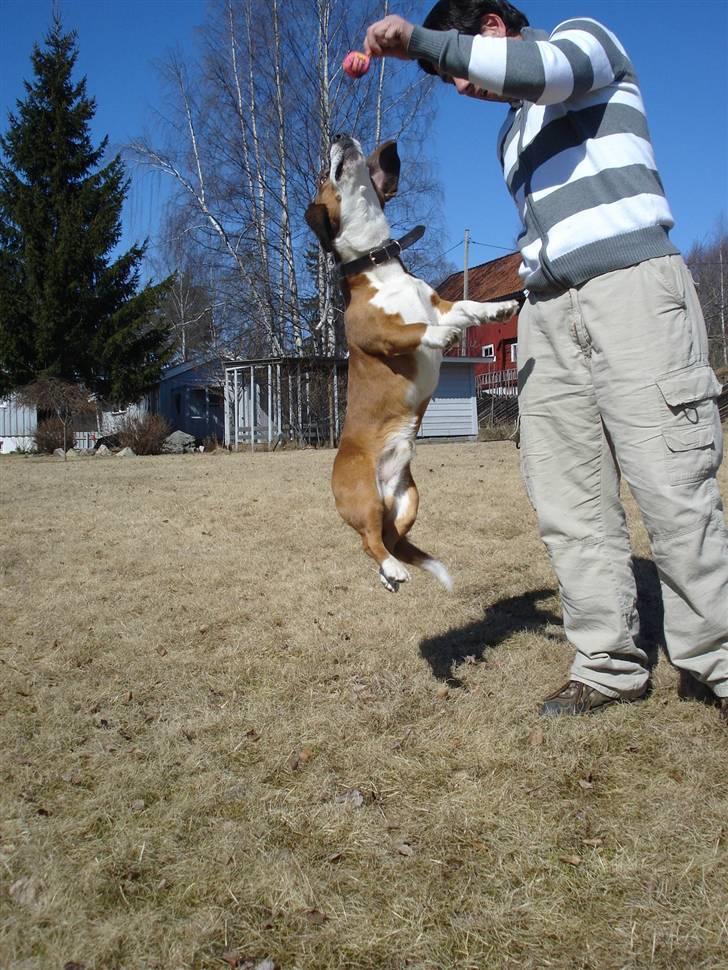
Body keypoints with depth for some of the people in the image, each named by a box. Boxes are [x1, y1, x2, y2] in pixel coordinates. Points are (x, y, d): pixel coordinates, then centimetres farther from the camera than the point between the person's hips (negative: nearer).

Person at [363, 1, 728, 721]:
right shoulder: (510, 136, 29)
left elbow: (549, 69, -15)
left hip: (630, 283, -7)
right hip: (547, 312, 7)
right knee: (567, 504, -2)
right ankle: (609, 666, 5)